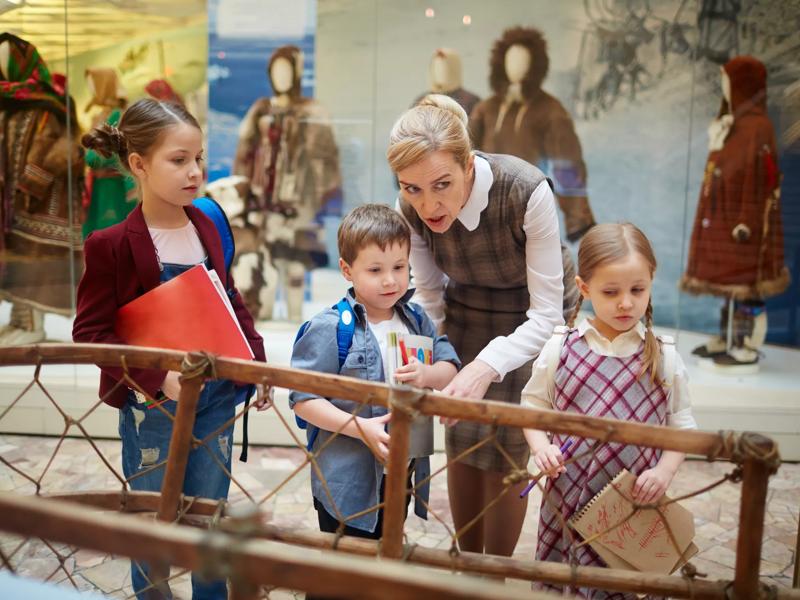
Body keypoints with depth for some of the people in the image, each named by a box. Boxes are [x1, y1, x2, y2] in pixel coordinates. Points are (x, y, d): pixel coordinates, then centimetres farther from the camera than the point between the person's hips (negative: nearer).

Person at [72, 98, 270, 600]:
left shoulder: (207, 226, 1)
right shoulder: (113, 245, -15)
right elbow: (89, 332, -13)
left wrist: (257, 361, 4)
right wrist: (158, 377, -22)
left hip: (216, 394, 5)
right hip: (153, 403, -4)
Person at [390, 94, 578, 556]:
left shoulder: (527, 192, -35)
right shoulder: (410, 209, -23)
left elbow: (546, 314, -33)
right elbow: (430, 295, -6)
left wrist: (485, 367, -47)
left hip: (534, 317, -3)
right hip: (467, 312, 3)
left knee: (505, 453, -1)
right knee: (462, 444, 8)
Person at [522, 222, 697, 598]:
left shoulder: (664, 356, -4)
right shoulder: (561, 348, -5)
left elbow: (681, 425, 3)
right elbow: (533, 403, 5)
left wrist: (664, 472, -12)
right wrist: (540, 447, -12)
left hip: (636, 503, 0)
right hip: (569, 497, 1)